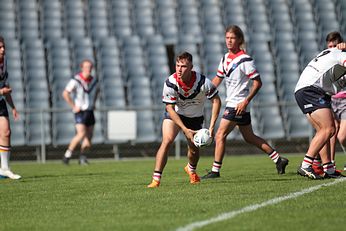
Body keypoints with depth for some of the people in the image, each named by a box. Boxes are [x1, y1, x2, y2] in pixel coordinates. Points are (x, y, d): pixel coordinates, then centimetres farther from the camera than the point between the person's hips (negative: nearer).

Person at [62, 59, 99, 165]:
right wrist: (73, 106, -13)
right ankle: (68, 154, -6)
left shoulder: (94, 81, 4)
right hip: (80, 111, -6)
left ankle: (82, 156, 17)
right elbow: (65, 94, -14)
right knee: (81, 134, -19)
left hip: (90, 111, 6)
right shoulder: (76, 81, -14)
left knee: (89, 136, 3)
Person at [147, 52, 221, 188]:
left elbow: (216, 101, -17)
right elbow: (170, 108, -23)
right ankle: (156, 179, -22)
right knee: (167, 141, -22)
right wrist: (185, 129, -28)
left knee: (194, 148, 4)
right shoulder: (170, 83, -28)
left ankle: (191, 169, 41)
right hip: (174, 114, -2)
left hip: (195, 117, 2)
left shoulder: (203, 82, -27)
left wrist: (212, 126, -23)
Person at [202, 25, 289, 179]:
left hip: (239, 105, -9)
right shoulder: (226, 58, 10)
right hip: (231, 103, 9)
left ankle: (215, 171, -3)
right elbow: (218, 78, 20)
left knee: (220, 135, -9)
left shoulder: (245, 60, -15)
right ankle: (278, 159, 21)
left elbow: (257, 82, -15)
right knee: (249, 137, 15)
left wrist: (246, 101, -21)